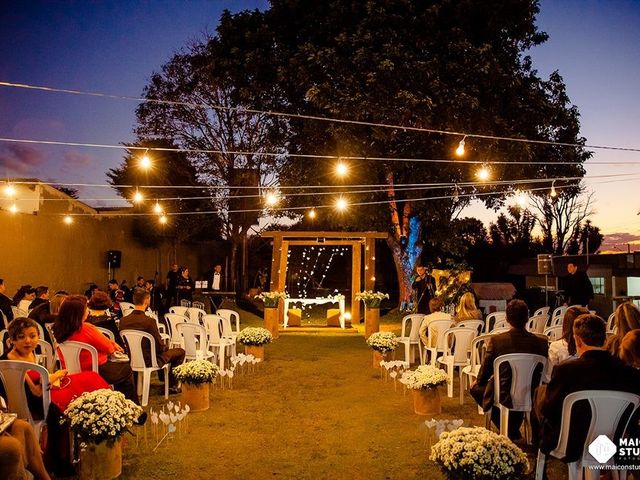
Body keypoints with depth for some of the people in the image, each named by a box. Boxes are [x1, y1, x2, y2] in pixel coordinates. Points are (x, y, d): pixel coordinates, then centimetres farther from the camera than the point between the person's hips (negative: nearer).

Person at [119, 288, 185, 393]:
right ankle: (172, 385, 22)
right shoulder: (149, 321, -28)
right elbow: (160, 347, -19)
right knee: (180, 352, 13)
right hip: (149, 361, -7)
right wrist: (165, 347, 6)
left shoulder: (123, 321, -9)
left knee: (166, 350, 32)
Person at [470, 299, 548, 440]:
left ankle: (510, 431, 22)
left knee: (476, 387, 25)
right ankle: (513, 428, 43)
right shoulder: (541, 343, -11)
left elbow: (485, 373, -5)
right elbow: (542, 373, 5)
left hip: (504, 397, -3)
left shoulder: (496, 340, -16)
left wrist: (478, 381, 19)